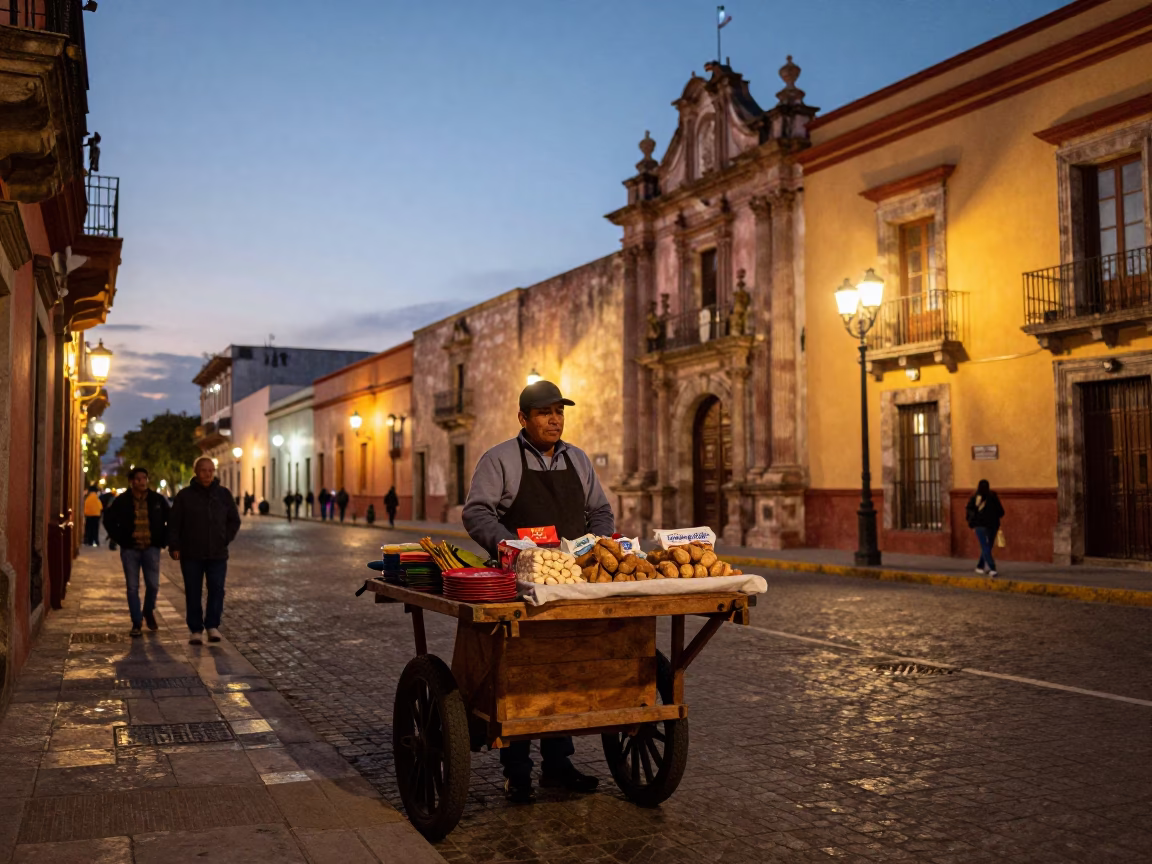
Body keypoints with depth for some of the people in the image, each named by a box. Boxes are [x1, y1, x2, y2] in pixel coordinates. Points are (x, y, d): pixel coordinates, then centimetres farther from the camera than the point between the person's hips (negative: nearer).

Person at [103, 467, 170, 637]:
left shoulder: (158, 499, 2)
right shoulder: (122, 501, 0)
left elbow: (170, 520, 11)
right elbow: (109, 520, 9)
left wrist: (163, 540, 4)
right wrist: (120, 539, 1)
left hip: (151, 548, 0)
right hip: (130, 549, 0)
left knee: (153, 585, -4)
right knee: (132, 587, 2)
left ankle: (149, 611, 25)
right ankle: (136, 623, 12)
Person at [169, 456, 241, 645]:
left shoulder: (224, 494, 6)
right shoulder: (185, 495, 0)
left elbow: (234, 520, 15)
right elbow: (174, 523, 1)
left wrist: (226, 539, 5)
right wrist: (174, 546, -5)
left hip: (217, 554, 1)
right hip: (191, 554, -1)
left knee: (217, 590, -5)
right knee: (193, 593, 3)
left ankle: (212, 625, 10)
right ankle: (195, 630, 11)